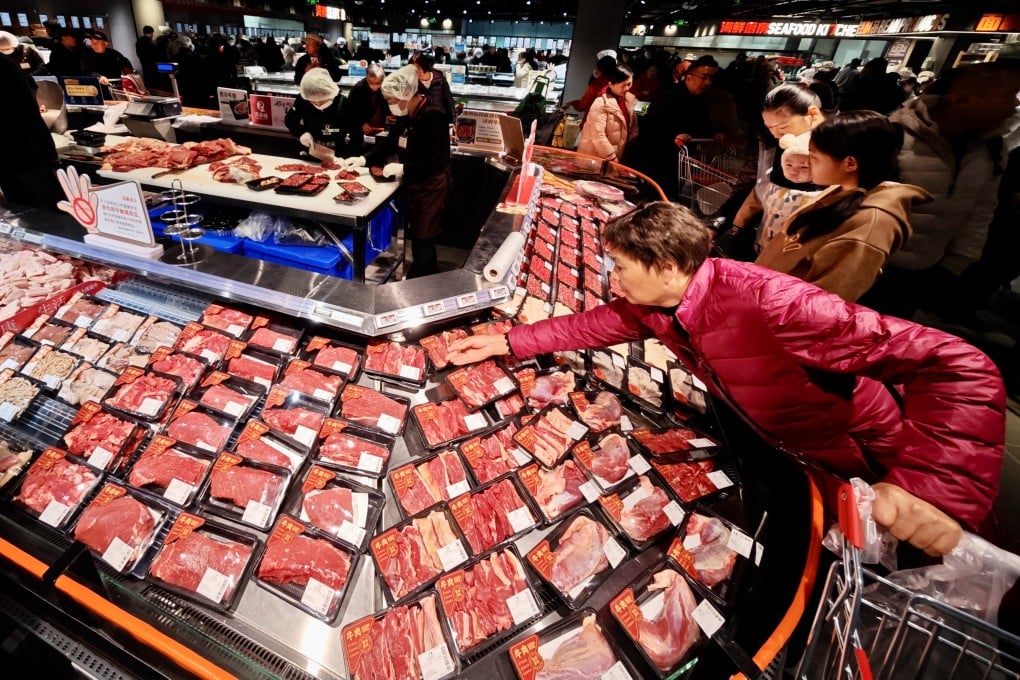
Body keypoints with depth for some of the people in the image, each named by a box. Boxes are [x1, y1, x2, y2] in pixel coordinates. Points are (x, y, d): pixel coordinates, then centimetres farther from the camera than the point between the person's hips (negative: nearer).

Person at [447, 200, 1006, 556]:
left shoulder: (767, 301, -39)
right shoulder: (653, 302, -15)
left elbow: (958, 365, -37)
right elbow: (591, 325, -1)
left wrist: (932, 488, -49)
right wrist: (506, 342, -6)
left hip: (866, 471, -6)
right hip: (775, 451, 7)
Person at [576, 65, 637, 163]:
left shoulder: (629, 100, 4)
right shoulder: (601, 103, -17)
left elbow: (633, 127, 12)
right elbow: (598, 136, -23)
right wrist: (612, 158, -20)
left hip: (617, 157, 7)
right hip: (595, 157, -7)